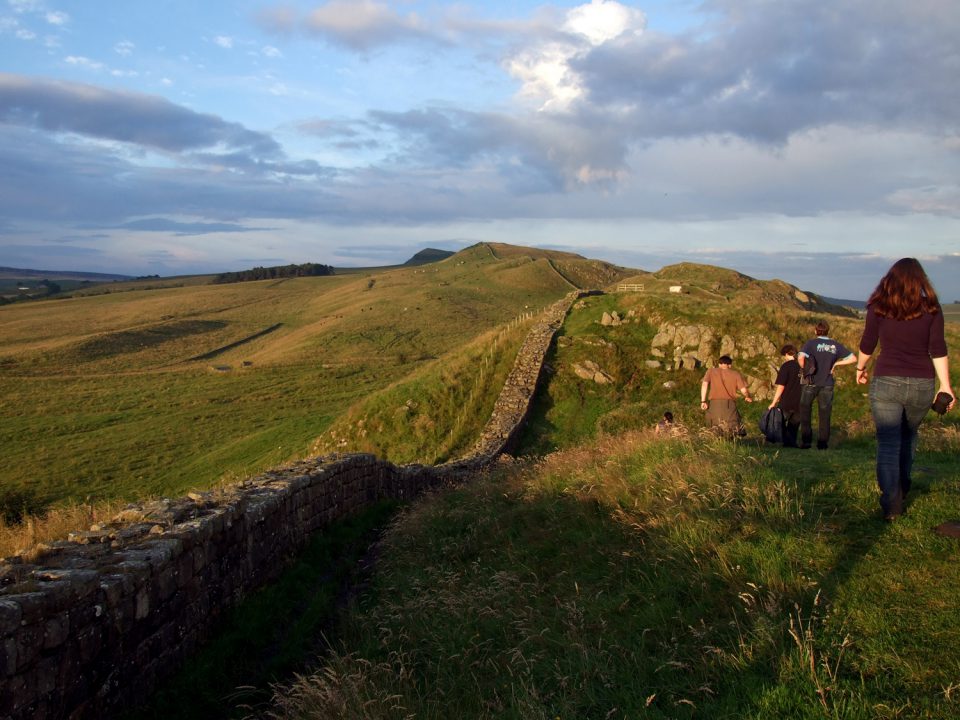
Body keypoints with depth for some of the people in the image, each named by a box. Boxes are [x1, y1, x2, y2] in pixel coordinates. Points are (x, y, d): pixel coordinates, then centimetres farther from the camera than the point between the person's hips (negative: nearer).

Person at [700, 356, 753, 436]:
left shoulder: (711, 371, 14)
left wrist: (703, 401, -1)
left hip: (714, 404, 1)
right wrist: (748, 397, 26)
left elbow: (704, 384, 0)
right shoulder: (736, 374, 12)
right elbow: (744, 390, 5)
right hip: (730, 404, -1)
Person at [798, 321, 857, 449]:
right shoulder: (836, 345, 2)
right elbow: (853, 358, 3)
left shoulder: (811, 343, -7)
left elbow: (801, 358, -22)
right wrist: (836, 363, 5)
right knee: (824, 414, 9)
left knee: (805, 410, 11)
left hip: (811, 382, -2)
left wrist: (805, 369, -5)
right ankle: (822, 443, 11)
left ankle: (806, 440, 7)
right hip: (827, 384, 2)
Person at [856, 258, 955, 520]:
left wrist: (860, 368, 21)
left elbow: (867, 345, 5)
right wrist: (945, 385, 0)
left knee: (888, 443, 1)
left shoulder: (878, 308, -2)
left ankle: (891, 504, -5)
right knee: (908, 436, 24)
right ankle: (903, 488, 37)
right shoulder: (931, 309, -1)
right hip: (922, 384, 2)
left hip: (886, 382, -2)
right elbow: (938, 350, -3)